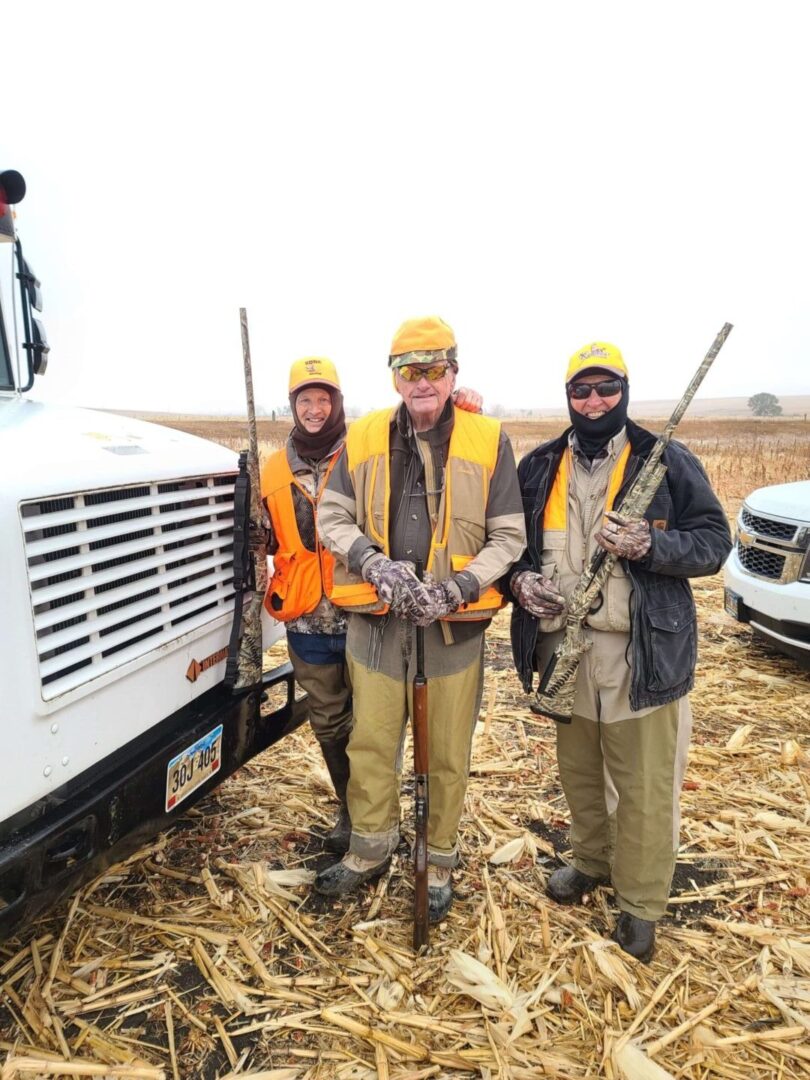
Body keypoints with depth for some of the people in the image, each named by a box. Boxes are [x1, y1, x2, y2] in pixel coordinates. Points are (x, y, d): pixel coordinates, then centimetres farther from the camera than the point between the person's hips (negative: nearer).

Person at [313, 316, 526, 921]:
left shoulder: (488, 442, -3)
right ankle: (370, 851, 38)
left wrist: (455, 588, -16)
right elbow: (333, 517, 4)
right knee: (371, 743, 14)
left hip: (454, 624, -1)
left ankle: (440, 863, 36)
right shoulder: (363, 439, 3)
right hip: (376, 620, 2)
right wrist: (376, 564, -15)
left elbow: (508, 537, -2)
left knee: (448, 755, 12)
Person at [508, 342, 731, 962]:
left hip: (642, 652, -3)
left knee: (644, 784, 7)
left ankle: (641, 905, 29)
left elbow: (714, 541, -5)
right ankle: (592, 862, 45)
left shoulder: (669, 463, -4)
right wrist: (520, 580, -9)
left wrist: (649, 545, -23)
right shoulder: (539, 468, 7)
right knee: (579, 771, 21)